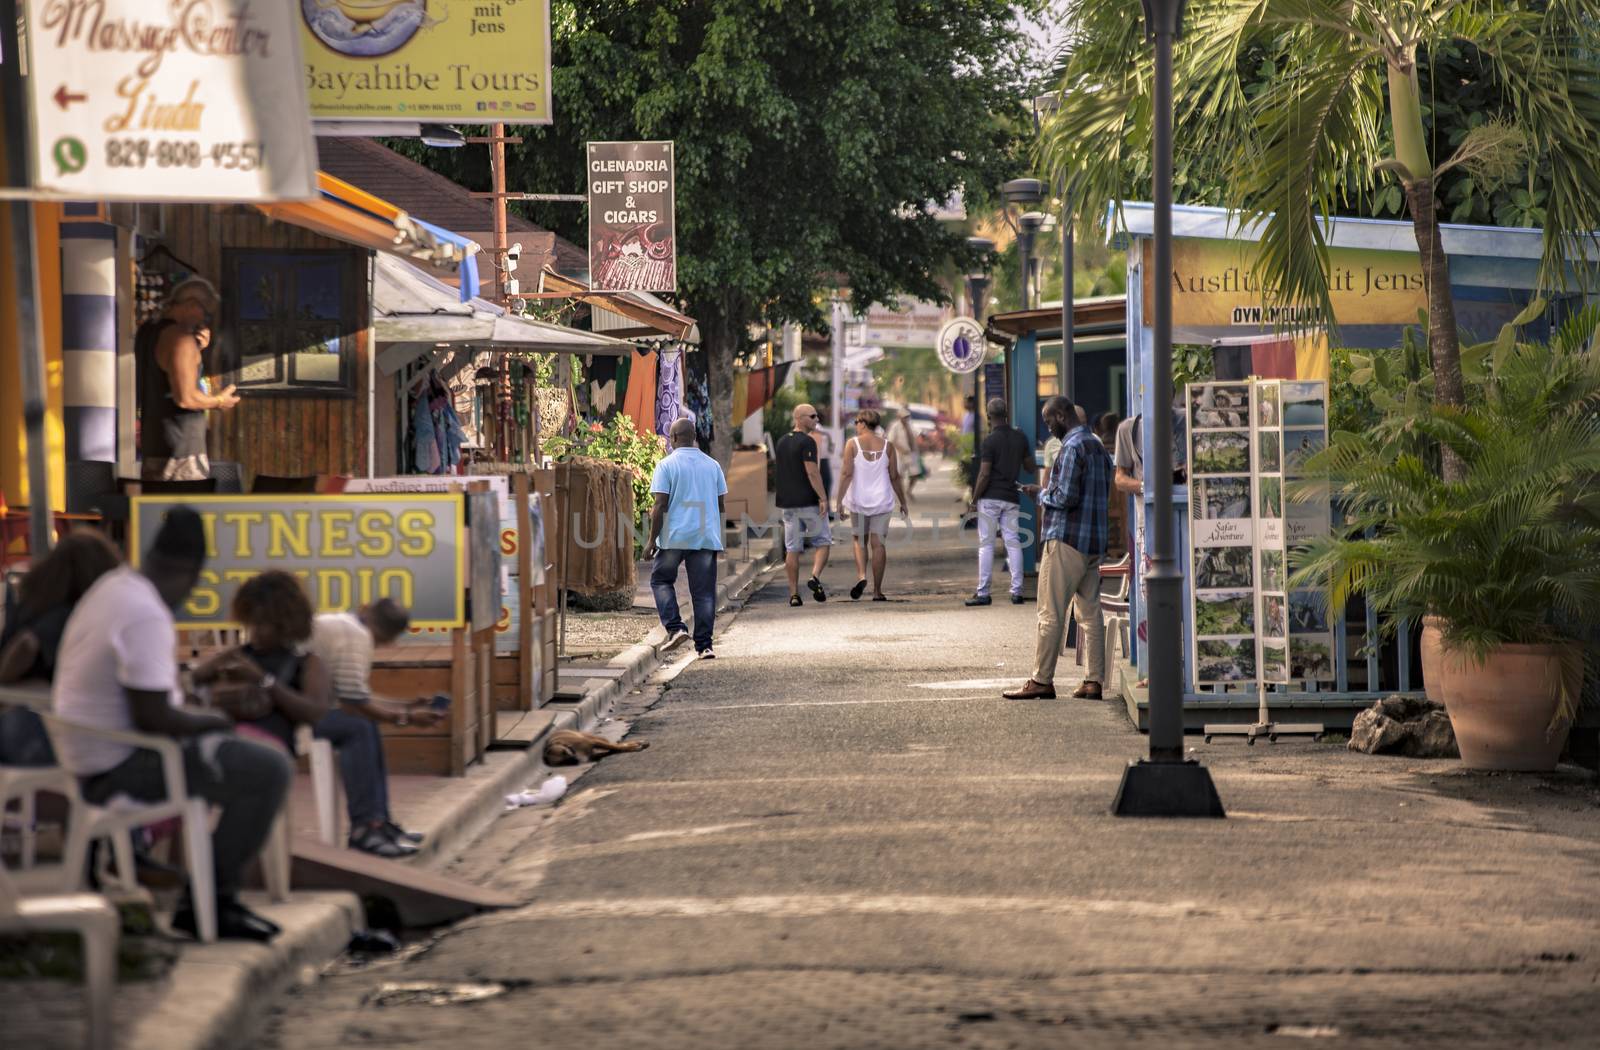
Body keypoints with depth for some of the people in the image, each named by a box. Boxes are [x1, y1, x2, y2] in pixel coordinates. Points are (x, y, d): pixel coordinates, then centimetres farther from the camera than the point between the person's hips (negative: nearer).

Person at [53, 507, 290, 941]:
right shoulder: (147, 617, -25)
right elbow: (153, 718, -27)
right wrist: (214, 722, -10)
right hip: (120, 770, -10)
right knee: (269, 770, -13)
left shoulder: (111, 585, 6)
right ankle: (210, 901, -6)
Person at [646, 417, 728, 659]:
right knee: (704, 591, 5)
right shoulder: (712, 466, 8)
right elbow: (721, 504, 13)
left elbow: (660, 505, -11)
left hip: (674, 536, -4)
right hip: (707, 537, 4)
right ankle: (704, 645, 1)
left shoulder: (667, 465, -6)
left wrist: (652, 540, -5)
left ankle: (675, 628, -3)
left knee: (661, 580, 15)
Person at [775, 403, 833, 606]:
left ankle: (794, 593, 3)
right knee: (823, 543, 6)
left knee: (792, 549, 6)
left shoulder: (782, 443, 13)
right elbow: (812, 472, -19)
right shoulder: (807, 442, -11)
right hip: (809, 501, -6)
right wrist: (823, 498, -18)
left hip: (787, 502, 6)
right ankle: (815, 576, -15)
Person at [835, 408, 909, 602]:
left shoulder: (852, 444, -6)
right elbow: (894, 477, 3)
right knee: (878, 543, 3)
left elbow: (847, 473, -11)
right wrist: (902, 501, 14)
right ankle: (877, 591, 2)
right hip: (882, 500, 1)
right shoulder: (887, 446, 1)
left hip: (858, 499, -1)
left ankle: (861, 576, -9)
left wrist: (840, 501, -9)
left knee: (860, 541, 15)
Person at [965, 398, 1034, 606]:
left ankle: (983, 593, -1)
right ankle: (1017, 591, 2)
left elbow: (985, 474, -15)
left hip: (991, 497, -5)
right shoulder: (1020, 438, 5)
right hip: (1012, 497, 5)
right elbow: (1030, 468, 14)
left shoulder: (991, 440, -12)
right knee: (1013, 542, 6)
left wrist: (974, 498, -6)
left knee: (986, 544, -1)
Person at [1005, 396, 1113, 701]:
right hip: (1094, 543, 9)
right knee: (1090, 613, 7)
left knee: (1051, 613, -5)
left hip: (1066, 541, -9)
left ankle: (1041, 681, -4)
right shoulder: (1097, 446, 16)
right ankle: (1094, 681, 4)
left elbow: (1066, 497, -20)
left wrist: (1042, 494, -1)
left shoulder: (1072, 447, -13)